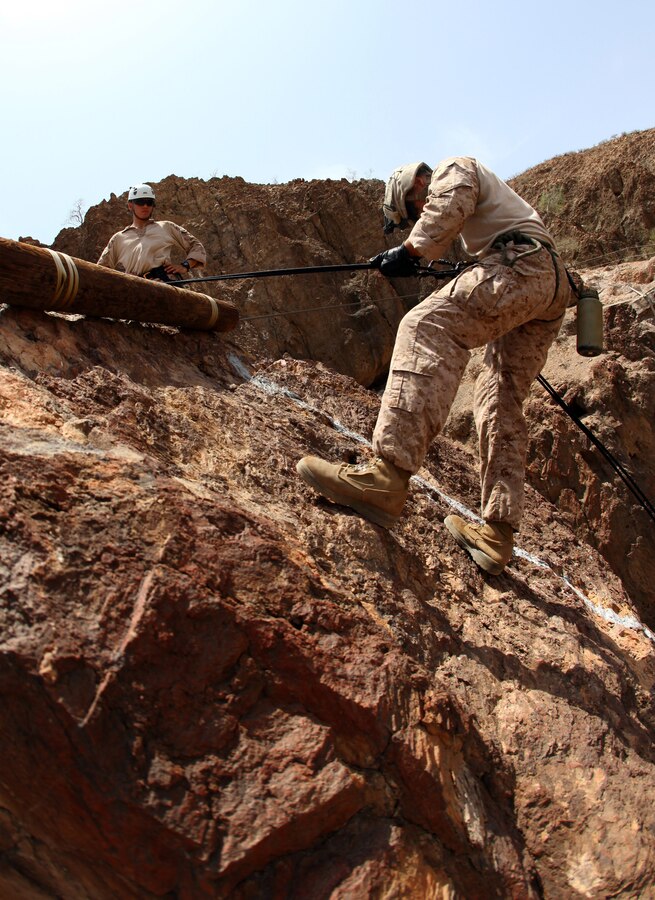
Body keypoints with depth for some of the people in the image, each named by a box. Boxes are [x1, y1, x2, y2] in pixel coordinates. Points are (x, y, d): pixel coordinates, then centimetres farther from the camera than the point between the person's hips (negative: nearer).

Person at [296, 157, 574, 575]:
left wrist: (412, 249, -15)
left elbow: (451, 203, -10)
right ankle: (498, 534, 5)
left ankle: (387, 477, -49)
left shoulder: (455, 167, 13)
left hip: (520, 265, -10)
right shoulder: (481, 194, 41)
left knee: (428, 329, -29)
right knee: (501, 402, 7)